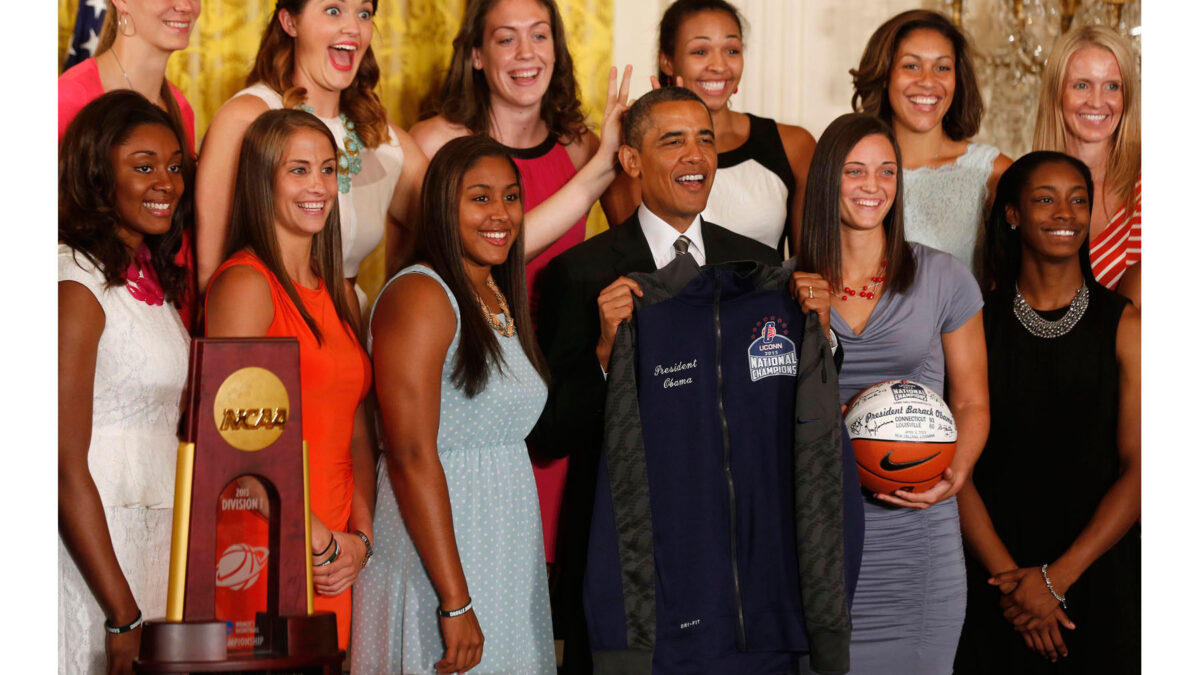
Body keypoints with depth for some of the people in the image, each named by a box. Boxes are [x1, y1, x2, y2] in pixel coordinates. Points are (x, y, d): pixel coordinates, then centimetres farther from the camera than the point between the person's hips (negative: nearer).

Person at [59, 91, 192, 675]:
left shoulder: (155, 284, 13)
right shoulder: (78, 287, -13)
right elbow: (65, 468, -17)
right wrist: (125, 618, -19)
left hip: (160, 540, 8)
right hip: (94, 548, -8)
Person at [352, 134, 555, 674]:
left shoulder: (499, 300, 15)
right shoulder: (420, 296, -12)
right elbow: (411, 458, -19)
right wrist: (455, 600, -22)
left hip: (510, 557, 8)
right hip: (435, 550, -8)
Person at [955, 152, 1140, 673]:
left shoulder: (1124, 327, -2)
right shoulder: (975, 323, 2)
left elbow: (1137, 470, -7)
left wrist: (1057, 577, -13)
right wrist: (1009, 575, -12)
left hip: (1098, 574, -1)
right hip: (997, 579, 1)